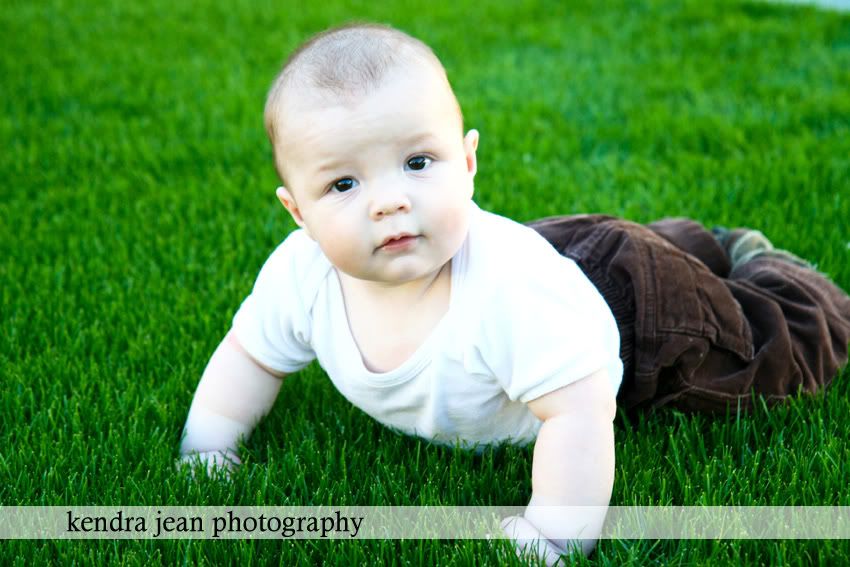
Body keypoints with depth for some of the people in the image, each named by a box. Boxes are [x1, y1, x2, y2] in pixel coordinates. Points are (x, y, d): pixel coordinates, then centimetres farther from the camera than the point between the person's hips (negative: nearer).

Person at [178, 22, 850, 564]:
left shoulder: (511, 286, -48)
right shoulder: (301, 275, -28)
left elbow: (580, 410, -46)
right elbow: (250, 355, -9)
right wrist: (204, 456, -13)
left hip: (624, 292, -6)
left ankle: (752, 263, 39)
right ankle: (699, 243, 57)